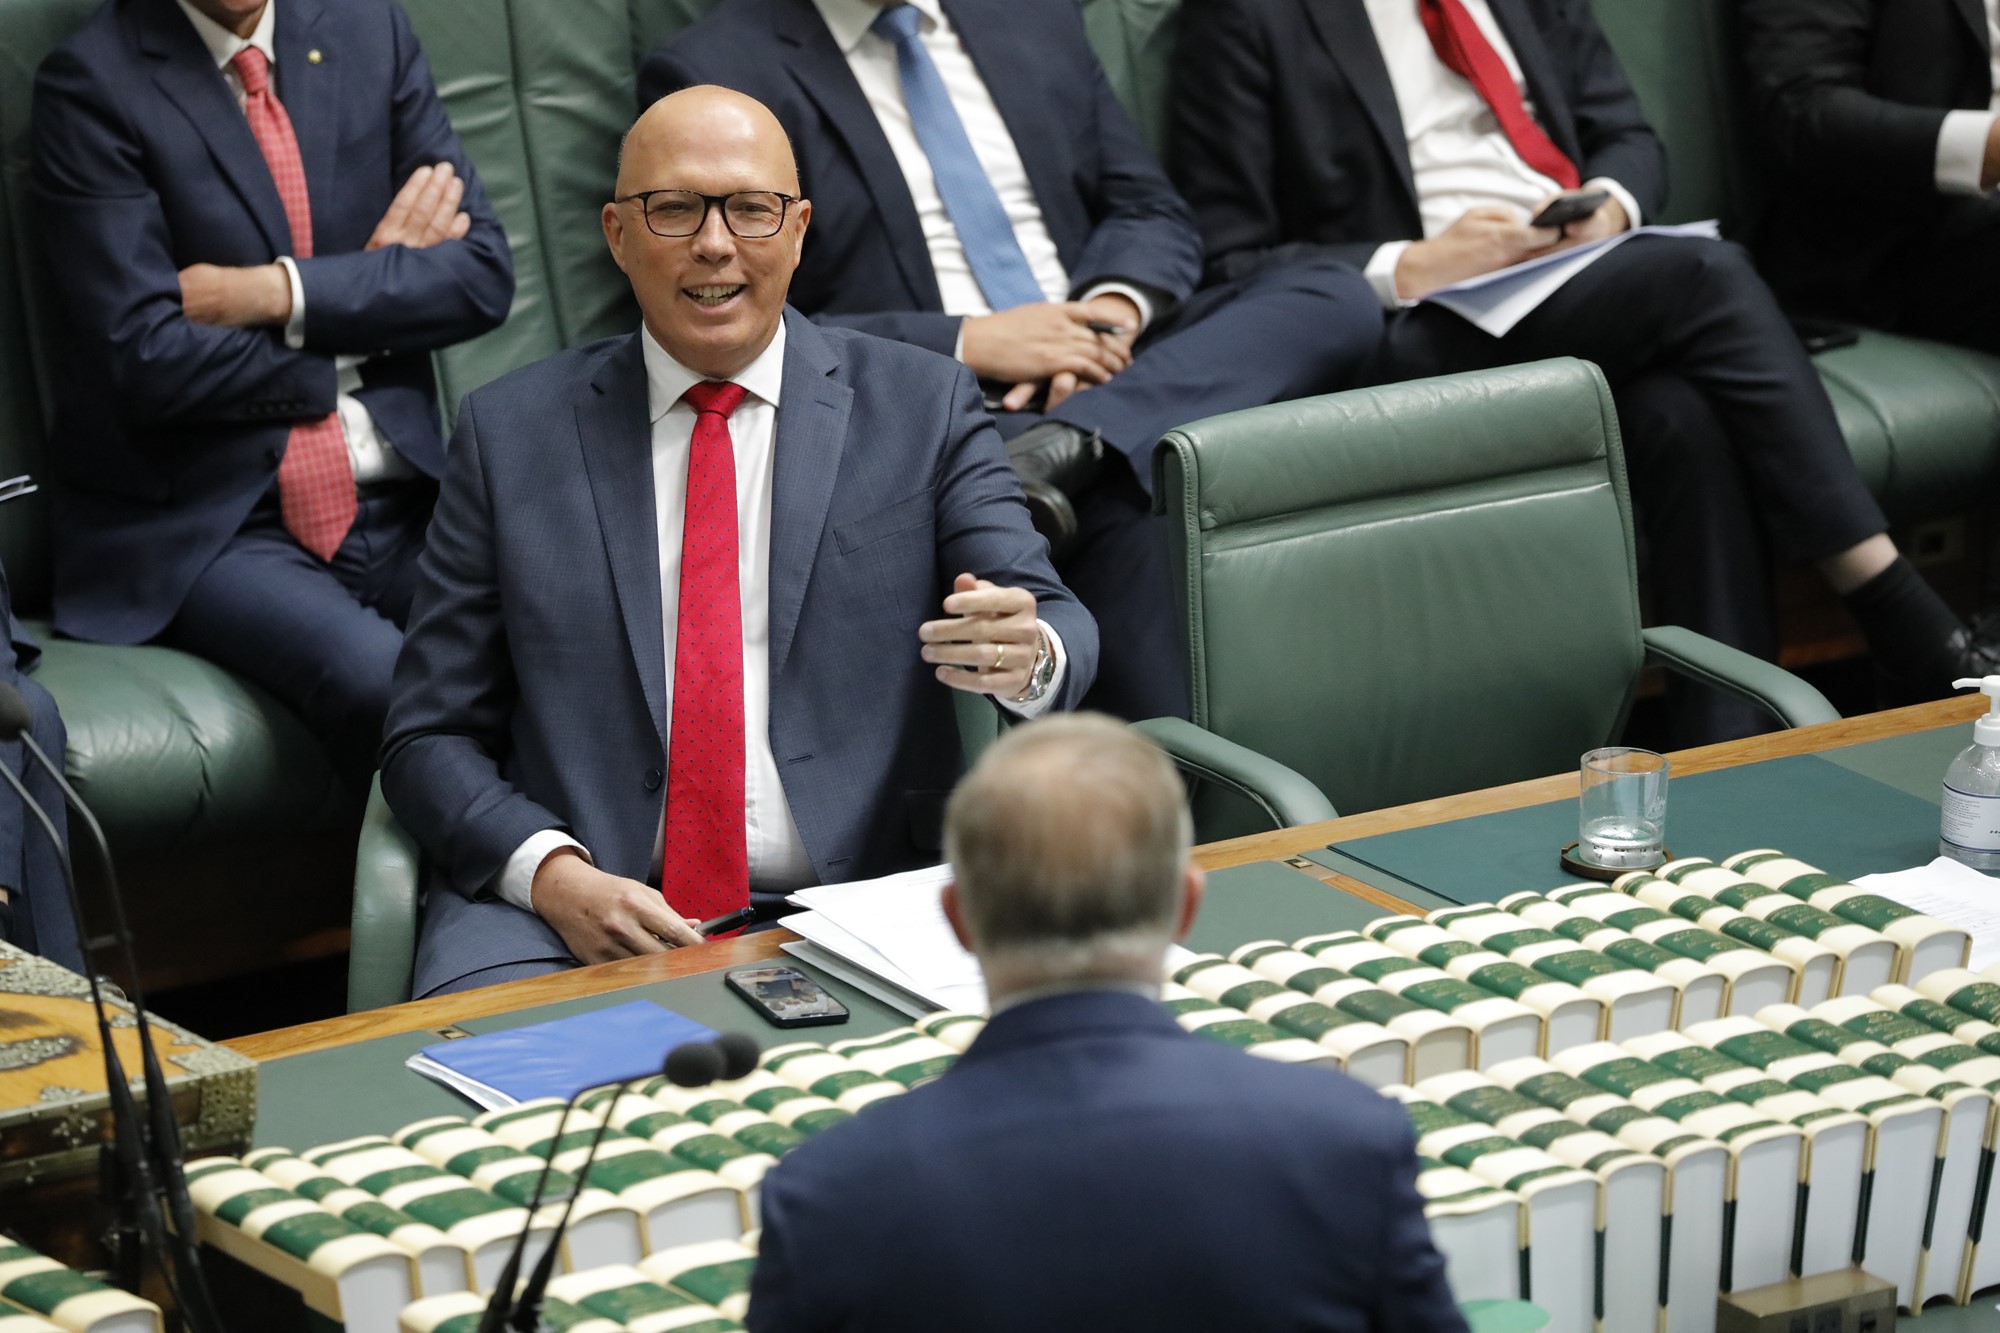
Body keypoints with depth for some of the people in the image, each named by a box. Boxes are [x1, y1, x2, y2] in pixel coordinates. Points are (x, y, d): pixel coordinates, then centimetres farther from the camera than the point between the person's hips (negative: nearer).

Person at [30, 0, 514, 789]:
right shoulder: (91, 83, -3)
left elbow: (482, 273, 5)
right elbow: (149, 361, -11)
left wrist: (282, 293, -9)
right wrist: (374, 296, -2)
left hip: (399, 508, 4)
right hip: (213, 526, -4)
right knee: (380, 681, -33)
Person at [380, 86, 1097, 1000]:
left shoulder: (923, 407, 11)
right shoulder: (509, 434, 11)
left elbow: (1058, 628, 2)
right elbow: (431, 737, 9)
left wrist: (1026, 656, -24)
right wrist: (554, 875, -12)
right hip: (578, 914, -1)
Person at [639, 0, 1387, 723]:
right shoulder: (713, 76, -1)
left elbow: (1151, 213, 17)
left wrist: (1114, 311, -7)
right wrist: (967, 344, -16)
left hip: (1116, 370, 6)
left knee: (1339, 298, -19)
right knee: (1126, 505, -35)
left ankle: (1065, 446, -34)